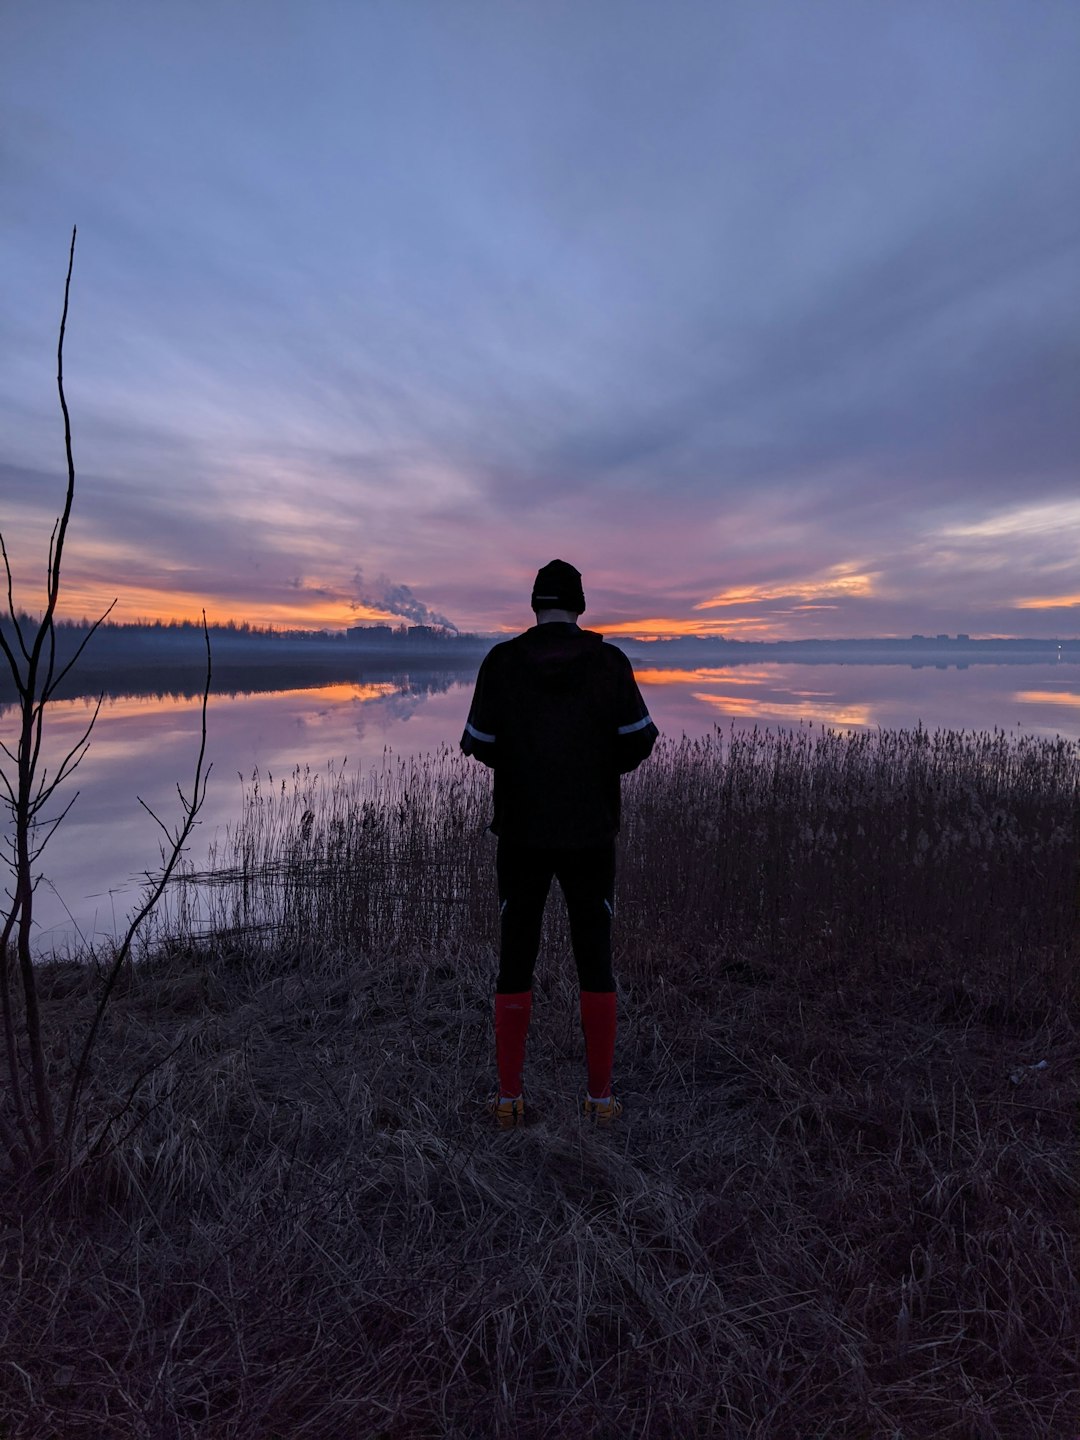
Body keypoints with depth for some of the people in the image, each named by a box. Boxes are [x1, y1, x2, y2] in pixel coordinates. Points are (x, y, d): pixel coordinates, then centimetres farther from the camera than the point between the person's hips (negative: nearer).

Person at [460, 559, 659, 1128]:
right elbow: (637, 739, -6)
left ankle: (509, 1096, 19)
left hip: (522, 831, 0)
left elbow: (481, 745, -5)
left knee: (515, 958, 12)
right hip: (590, 832, 0)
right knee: (594, 958, 13)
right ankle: (601, 1095, 20)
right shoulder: (609, 661, -5)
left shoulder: (501, 661, -5)